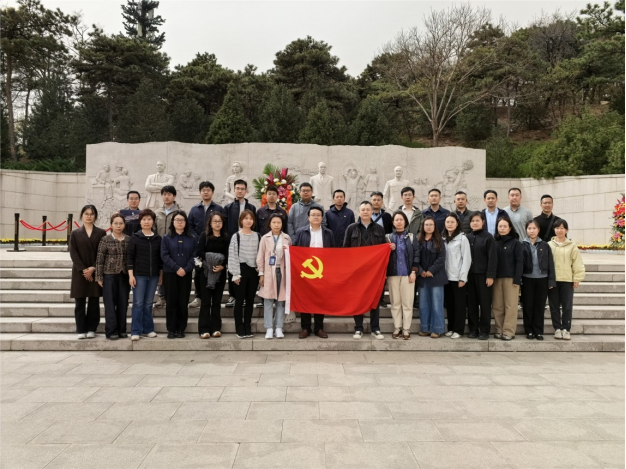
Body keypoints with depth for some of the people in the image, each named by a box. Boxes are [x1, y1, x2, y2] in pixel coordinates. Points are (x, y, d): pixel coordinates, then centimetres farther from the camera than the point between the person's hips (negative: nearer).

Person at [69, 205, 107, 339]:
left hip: (96, 272, 0)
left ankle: (91, 329, 10)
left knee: (94, 302, 2)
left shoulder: (101, 233, 5)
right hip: (79, 272, 1)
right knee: (80, 302, 2)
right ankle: (81, 330, 8)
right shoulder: (75, 234, 8)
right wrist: (83, 269, -11)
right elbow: (73, 253, 0)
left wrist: (93, 268, -12)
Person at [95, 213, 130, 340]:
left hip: (125, 275, 3)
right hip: (109, 275, -2)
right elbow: (99, 259, -3)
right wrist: (99, 277, -6)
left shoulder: (129, 240, 5)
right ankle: (111, 331, 7)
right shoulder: (105, 240, -2)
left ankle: (121, 330, 17)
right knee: (110, 304, 1)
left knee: (123, 303, 7)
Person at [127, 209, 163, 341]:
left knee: (148, 303, 9)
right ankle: (136, 331, 5)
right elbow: (129, 256, -4)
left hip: (153, 275, 2)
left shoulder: (158, 238, 5)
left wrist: (161, 275, 8)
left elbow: (161, 257, 9)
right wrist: (131, 275, -9)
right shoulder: (135, 237, -2)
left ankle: (148, 329, 18)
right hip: (139, 275, -2)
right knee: (138, 303, 0)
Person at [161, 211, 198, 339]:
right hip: (170, 274, -1)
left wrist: (186, 269, -14)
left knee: (183, 302, 3)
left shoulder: (192, 238, 7)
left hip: (186, 274, 1)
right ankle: (171, 329, 10)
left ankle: (181, 329, 12)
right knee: (171, 302, 2)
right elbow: (164, 255, -5)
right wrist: (177, 268, -16)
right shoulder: (166, 238, 4)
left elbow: (194, 256, 1)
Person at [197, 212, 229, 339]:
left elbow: (228, 255, 1)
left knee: (217, 301, 7)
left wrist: (222, 266, -17)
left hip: (220, 272, 2)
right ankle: (204, 329, 3)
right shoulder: (204, 235, 2)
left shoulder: (226, 238, 6)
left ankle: (216, 328, 13)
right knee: (205, 301, 0)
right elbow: (200, 252, -6)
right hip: (206, 271, -2)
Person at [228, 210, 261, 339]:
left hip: (254, 270, 3)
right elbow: (233, 256, -6)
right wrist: (236, 274, -11)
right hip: (241, 270, -3)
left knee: (250, 300, 9)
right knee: (239, 300, 2)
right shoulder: (236, 236, -2)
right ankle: (240, 328, 10)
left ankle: (248, 328, 18)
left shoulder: (257, 236, 7)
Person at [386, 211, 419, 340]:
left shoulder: (412, 237, 6)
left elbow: (416, 255, 1)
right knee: (395, 302, 4)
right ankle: (397, 328, 12)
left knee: (407, 302, 0)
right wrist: (389, 250, -10)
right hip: (393, 273, 2)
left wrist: (414, 272, -7)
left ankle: (406, 329, 6)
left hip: (407, 273, -1)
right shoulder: (388, 237, 10)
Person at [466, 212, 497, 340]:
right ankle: (473, 329, 15)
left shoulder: (488, 237, -3)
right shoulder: (467, 237, 9)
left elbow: (492, 258, -7)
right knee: (471, 302, 7)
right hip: (470, 274, 4)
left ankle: (484, 330, 9)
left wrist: (490, 275, -13)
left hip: (483, 274, -4)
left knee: (484, 302, 2)